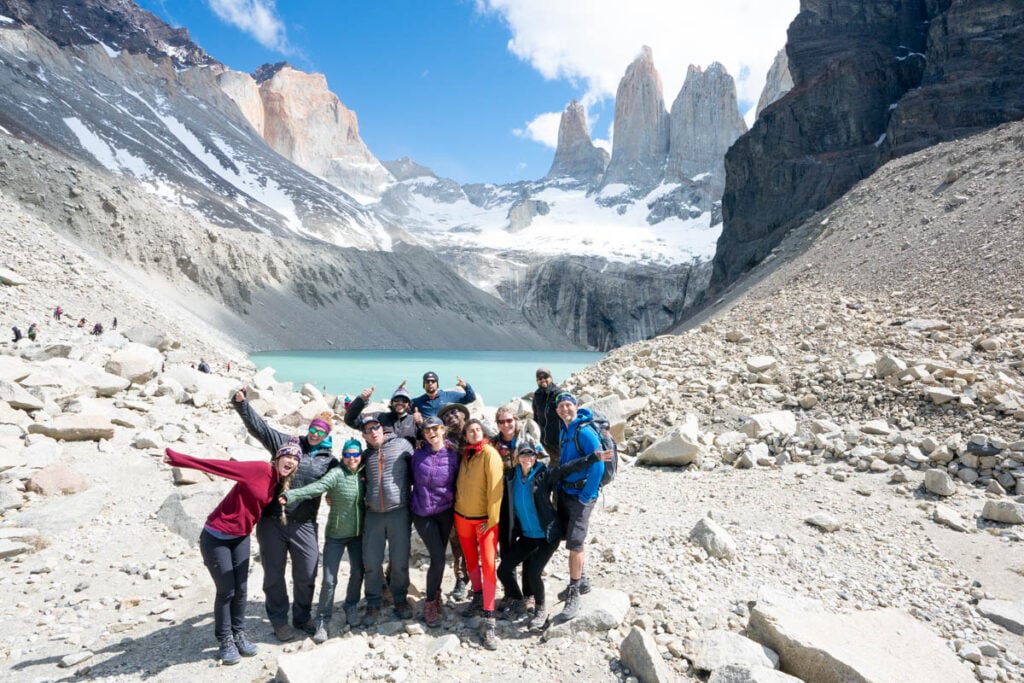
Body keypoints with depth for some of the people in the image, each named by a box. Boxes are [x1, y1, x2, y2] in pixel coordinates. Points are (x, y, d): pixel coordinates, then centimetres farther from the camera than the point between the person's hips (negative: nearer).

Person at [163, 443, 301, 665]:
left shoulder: (279, 484, 2)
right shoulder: (260, 469, -22)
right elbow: (219, 466, -25)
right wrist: (178, 459, -26)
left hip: (241, 538, 7)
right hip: (216, 537, -7)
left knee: (241, 589, 8)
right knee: (226, 590, 0)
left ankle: (239, 634, 24)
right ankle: (225, 641, 16)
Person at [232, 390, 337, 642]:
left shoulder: (329, 461, 6)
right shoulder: (287, 443, 2)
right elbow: (259, 427, -5)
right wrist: (242, 403, -15)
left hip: (304, 525, 1)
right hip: (273, 520, -1)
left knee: (307, 575, 5)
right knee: (274, 574, 9)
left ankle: (302, 616, 29)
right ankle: (279, 619, 29)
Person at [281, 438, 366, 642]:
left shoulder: (363, 474, -2)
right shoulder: (337, 474, -18)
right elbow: (315, 487, -33)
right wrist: (290, 495, -48)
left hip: (358, 534, 4)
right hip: (336, 535, -4)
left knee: (357, 573, 9)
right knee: (329, 580, -4)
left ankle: (351, 608, 34)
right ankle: (323, 621, 13)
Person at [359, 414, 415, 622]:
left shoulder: (402, 444, 1)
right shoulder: (365, 454, 13)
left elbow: (416, 469, 4)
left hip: (399, 512, -3)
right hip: (373, 514, 3)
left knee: (400, 561, 6)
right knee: (371, 562, 6)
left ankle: (400, 600, 26)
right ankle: (373, 603, 23)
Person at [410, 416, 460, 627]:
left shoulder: (453, 454, -4)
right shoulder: (418, 454, -4)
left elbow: (458, 483, 4)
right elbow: (412, 480, 7)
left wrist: (455, 513, 7)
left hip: (444, 512, 1)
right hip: (422, 513, -1)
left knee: (438, 557, 8)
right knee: (438, 557, -9)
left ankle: (434, 597, 30)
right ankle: (431, 604, 8)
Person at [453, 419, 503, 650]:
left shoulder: (489, 454, -12)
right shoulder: (463, 454, 5)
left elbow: (495, 487, -15)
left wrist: (492, 519, -17)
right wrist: (457, 507, 7)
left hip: (485, 518, -5)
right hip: (462, 516, 6)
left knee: (488, 564, -11)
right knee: (471, 559, 17)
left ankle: (489, 621, -10)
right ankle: (478, 596, 37)